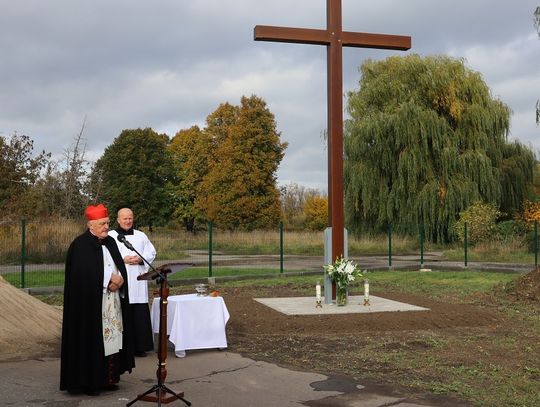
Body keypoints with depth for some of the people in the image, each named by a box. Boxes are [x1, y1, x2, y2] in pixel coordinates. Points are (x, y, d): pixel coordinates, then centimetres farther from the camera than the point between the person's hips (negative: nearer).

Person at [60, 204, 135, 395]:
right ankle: (89, 381, 5)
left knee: (112, 338, 6)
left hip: (112, 304, 7)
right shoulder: (80, 245, -8)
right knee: (91, 341, -3)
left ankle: (108, 378, 14)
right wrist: (109, 278, -17)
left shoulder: (110, 242, 13)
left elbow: (121, 267, 11)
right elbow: (84, 272, -20)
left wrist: (119, 279, -10)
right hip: (90, 304, -7)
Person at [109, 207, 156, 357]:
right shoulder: (111, 236, 3)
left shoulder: (141, 236, 14)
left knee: (140, 315, 1)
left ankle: (140, 346, 8)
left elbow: (152, 252, 10)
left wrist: (140, 259, -7)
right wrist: (123, 260, -14)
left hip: (138, 282, 3)